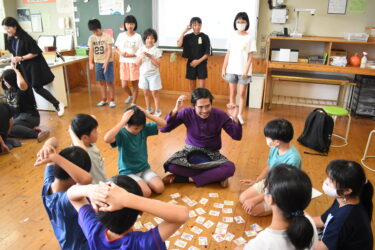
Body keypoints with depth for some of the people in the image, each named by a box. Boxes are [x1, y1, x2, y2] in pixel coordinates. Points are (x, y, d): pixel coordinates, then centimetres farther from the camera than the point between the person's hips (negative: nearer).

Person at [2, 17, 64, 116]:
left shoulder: (25, 38, -19)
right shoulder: (11, 39, 3)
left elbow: (35, 53, -17)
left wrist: (21, 58, -21)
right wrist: (14, 60, 1)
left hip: (34, 65, -7)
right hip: (22, 66, 7)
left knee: (37, 87, -6)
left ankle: (58, 105, 5)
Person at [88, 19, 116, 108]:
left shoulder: (107, 36, -10)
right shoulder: (91, 38, 3)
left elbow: (109, 50, -13)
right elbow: (91, 51, 4)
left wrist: (106, 62, -22)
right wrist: (91, 63, -8)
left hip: (108, 62, -4)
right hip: (98, 63, 4)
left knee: (109, 82, -1)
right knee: (102, 82, 11)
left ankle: (112, 100, 10)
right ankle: (104, 100, 21)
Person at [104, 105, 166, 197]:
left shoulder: (144, 128, -5)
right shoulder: (121, 133, -20)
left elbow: (163, 124, -7)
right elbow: (107, 139, -42)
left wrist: (147, 115, -20)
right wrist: (122, 121, -38)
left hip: (144, 168, 5)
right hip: (128, 172, -5)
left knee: (160, 188, -14)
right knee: (146, 192, -24)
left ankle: (143, 181, 12)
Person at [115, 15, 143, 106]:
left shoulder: (138, 37, -6)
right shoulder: (121, 35, 1)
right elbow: (116, 48, 9)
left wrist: (131, 55, -19)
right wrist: (120, 53, -11)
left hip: (134, 63, -2)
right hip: (123, 63, 2)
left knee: (135, 84, 4)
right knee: (124, 85, -1)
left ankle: (133, 103, 19)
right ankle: (130, 95, 32)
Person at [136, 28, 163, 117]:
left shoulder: (157, 51, -7)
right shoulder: (141, 50, 1)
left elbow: (158, 64, -13)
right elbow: (137, 63, 1)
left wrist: (150, 56, -22)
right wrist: (141, 56, -18)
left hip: (153, 75, -3)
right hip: (143, 74, 4)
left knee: (154, 93, 0)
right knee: (146, 93, 13)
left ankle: (157, 110, 9)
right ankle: (148, 109, 28)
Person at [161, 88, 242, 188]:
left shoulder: (220, 115, -13)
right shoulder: (187, 113, -14)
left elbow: (237, 137, -11)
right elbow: (163, 129, -19)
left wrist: (235, 119, -29)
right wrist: (175, 111, -32)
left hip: (211, 154, 0)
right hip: (191, 151, 0)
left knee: (230, 168, -31)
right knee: (171, 165, -31)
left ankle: (188, 178, -19)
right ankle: (215, 176, -19)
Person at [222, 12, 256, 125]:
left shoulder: (250, 38, -3)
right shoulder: (232, 37, 4)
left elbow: (250, 56, -5)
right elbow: (228, 54, 6)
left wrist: (246, 70, -13)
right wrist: (224, 68, 2)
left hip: (243, 71, -2)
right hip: (232, 70, 2)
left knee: (242, 93, 2)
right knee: (232, 92, 9)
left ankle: (240, 115, 14)